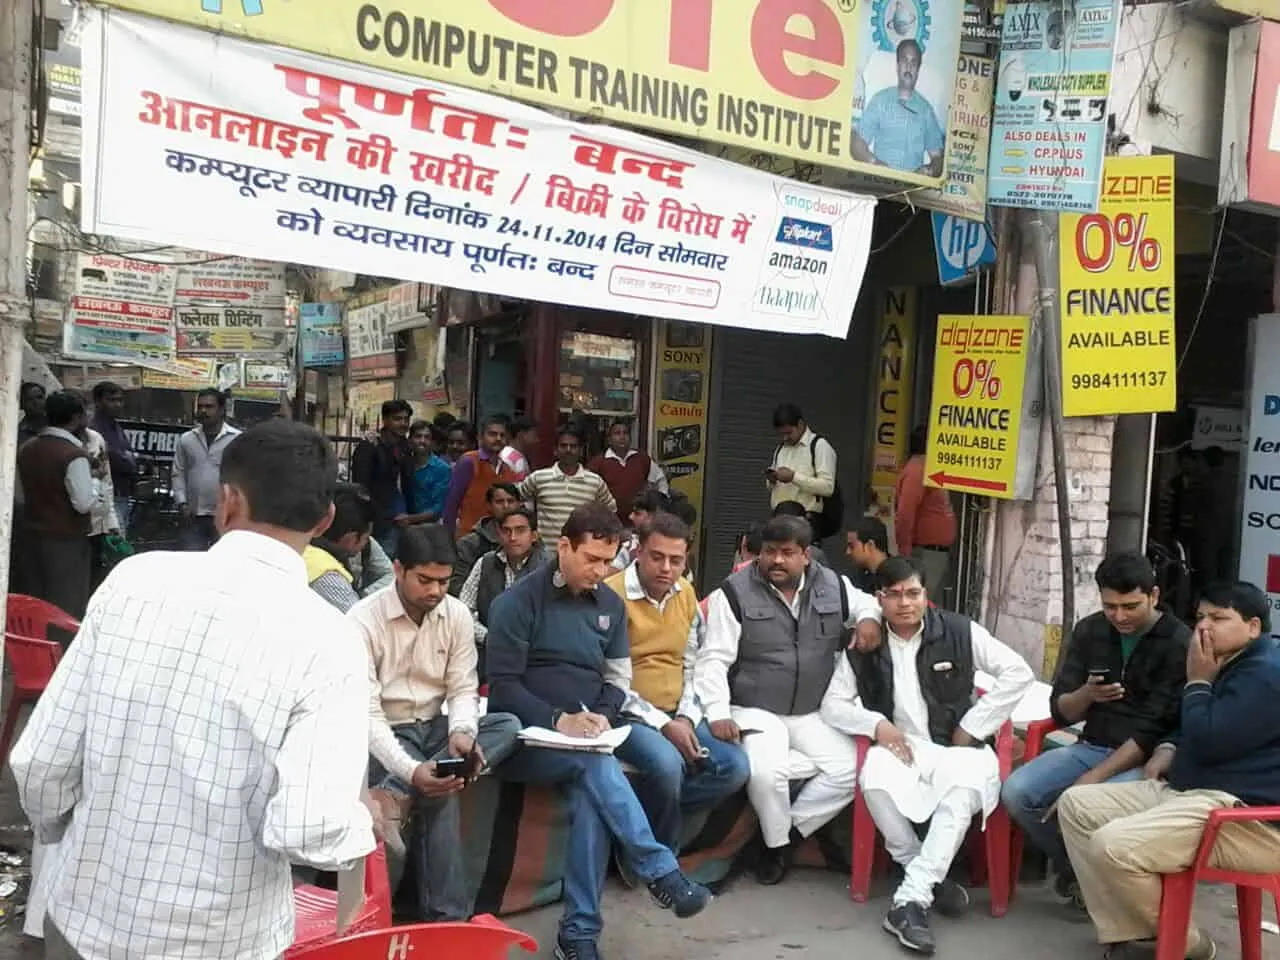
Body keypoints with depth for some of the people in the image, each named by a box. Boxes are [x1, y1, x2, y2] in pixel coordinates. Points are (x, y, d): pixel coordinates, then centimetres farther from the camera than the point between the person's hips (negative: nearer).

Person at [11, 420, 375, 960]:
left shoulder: (134, 579, -11)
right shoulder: (326, 643, -19)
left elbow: (39, 762, -7)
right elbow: (308, 833, -25)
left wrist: (60, 836, 14)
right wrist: (362, 822, -3)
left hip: (85, 916, 3)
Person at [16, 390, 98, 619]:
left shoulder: (27, 449, 7)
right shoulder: (74, 454, -18)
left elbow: (22, 493, 16)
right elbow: (85, 503, -19)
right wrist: (92, 481, -2)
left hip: (33, 534, 8)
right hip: (67, 540, -8)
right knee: (68, 609, 0)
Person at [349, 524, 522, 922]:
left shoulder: (457, 614, -2)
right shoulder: (364, 620, -17)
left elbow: (463, 689, 0)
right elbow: (367, 712, -21)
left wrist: (462, 733, -25)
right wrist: (411, 770, -37)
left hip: (436, 728, 5)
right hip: (385, 735, -5)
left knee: (508, 726, -22)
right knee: (438, 793, -32)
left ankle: (393, 796, -29)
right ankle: (446, 916, -18)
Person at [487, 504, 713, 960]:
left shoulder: (611, 605, 10)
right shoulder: (518, 602, -7)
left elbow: (617, 680, 13)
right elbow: (502, 686, -10)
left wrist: (602, 716, -9)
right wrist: (558, 720, -23)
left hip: (587, 738, 4)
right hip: (527, 737, -3)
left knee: (590, 793, -29)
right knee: (597, 765, -34)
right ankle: (662, 873, -27)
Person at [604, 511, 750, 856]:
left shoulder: (686, 594, 8)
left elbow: (694, 666, 14)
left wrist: (686, 718, -4)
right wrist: (662, 724, -18)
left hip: (678, 716, 7)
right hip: (629, 716, -7)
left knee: (735, 767, -12)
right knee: (668, 764, -34)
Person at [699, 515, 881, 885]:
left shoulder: (833, 586, 3)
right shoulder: (735, 592, -8)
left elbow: (869, 603, 21)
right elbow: (714, 660, -10)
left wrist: (869, 618, -5)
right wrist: (718, 713, -23)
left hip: (811, 714, 4)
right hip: (754, 710, -4)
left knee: (850, 768, -16)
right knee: (766, 772, -31)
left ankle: (789, 832, 3)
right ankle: (777, 844, -1)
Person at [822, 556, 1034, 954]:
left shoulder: (959, 632, -2)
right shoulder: (864, 647, 3)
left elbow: (1019, 673, -4)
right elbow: (832, 704, 6)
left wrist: (972, 728, -7)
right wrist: (876, 724, -12)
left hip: (954, 745, -1)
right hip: (900, 745, 1)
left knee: (964, 789, -36)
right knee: (876, 784, -34)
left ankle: (910, 900, -33)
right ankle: (931, 880, -14)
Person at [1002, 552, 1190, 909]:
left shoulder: (1178, 643, -10)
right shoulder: (1089, 631, 5)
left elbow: (1158, 730, -15)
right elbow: (1061, 712, 7)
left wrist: (1094, 778, -21)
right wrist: (1085, 695, -17)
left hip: (1146, 759, -5)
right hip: (1089, 747, 5)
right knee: (1016, 792, -18)